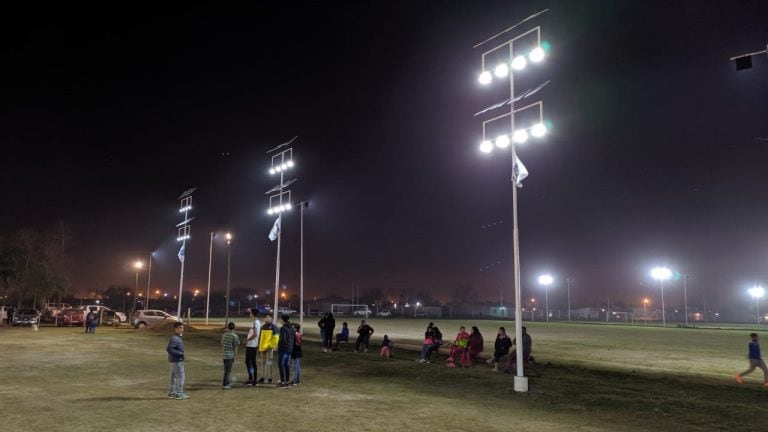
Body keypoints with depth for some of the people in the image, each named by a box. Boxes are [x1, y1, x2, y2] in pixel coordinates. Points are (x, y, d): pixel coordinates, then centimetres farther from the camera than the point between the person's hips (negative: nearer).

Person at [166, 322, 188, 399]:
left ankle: (172, 392, 25)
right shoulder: (174, 338, -19)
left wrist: (180, 353, 10)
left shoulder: (178, 338, 13)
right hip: (177, 361, -10)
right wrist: (179, 353, -22)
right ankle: (179, 394, -1)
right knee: (180, 377, -5)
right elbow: (168, 349, -26)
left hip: (174, 361, 10)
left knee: (174, 377, 16)